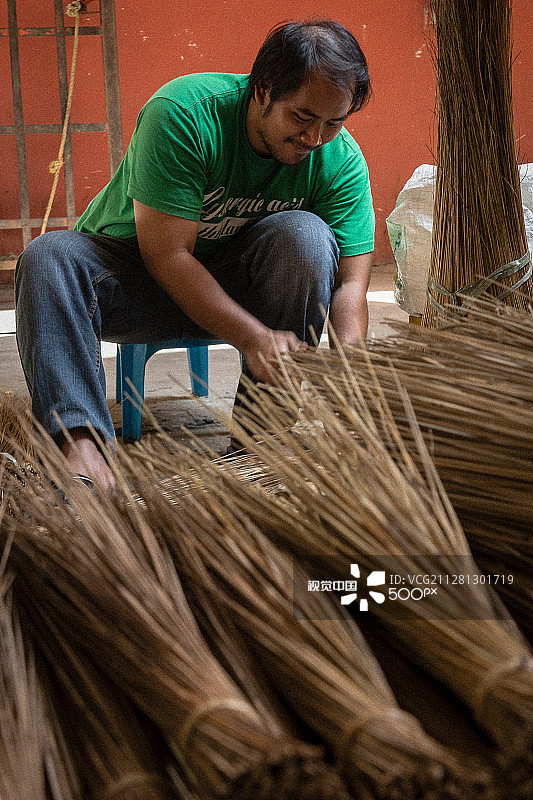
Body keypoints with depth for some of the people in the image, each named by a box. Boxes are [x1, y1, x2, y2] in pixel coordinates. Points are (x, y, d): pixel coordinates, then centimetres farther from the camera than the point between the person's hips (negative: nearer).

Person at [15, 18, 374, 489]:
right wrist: (254, 337, -37)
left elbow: (351, 281, -16)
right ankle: (79, 440, -45)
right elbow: (165, 252, -29)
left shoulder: (341, 159, -14)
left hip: (231, 279, 2)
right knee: (49, 257, -31)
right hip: (139, 270, -2)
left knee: (305, 233, -27)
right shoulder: (184, 112, -26)